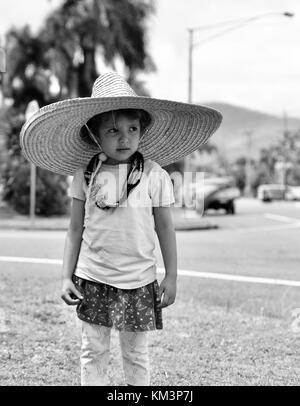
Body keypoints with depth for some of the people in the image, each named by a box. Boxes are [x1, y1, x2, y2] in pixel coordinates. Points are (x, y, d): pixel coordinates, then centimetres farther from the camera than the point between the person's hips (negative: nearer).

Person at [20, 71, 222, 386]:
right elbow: (76, 230, 3)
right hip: (93, 280, 1)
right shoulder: (85, 174, -2)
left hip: (139, 281, -1)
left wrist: (171, 276, 1)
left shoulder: (154, 174, -6)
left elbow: (165, 229, 0)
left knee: (136, 354, 11)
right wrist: (66, 277, 1)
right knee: (93, 352, 10)